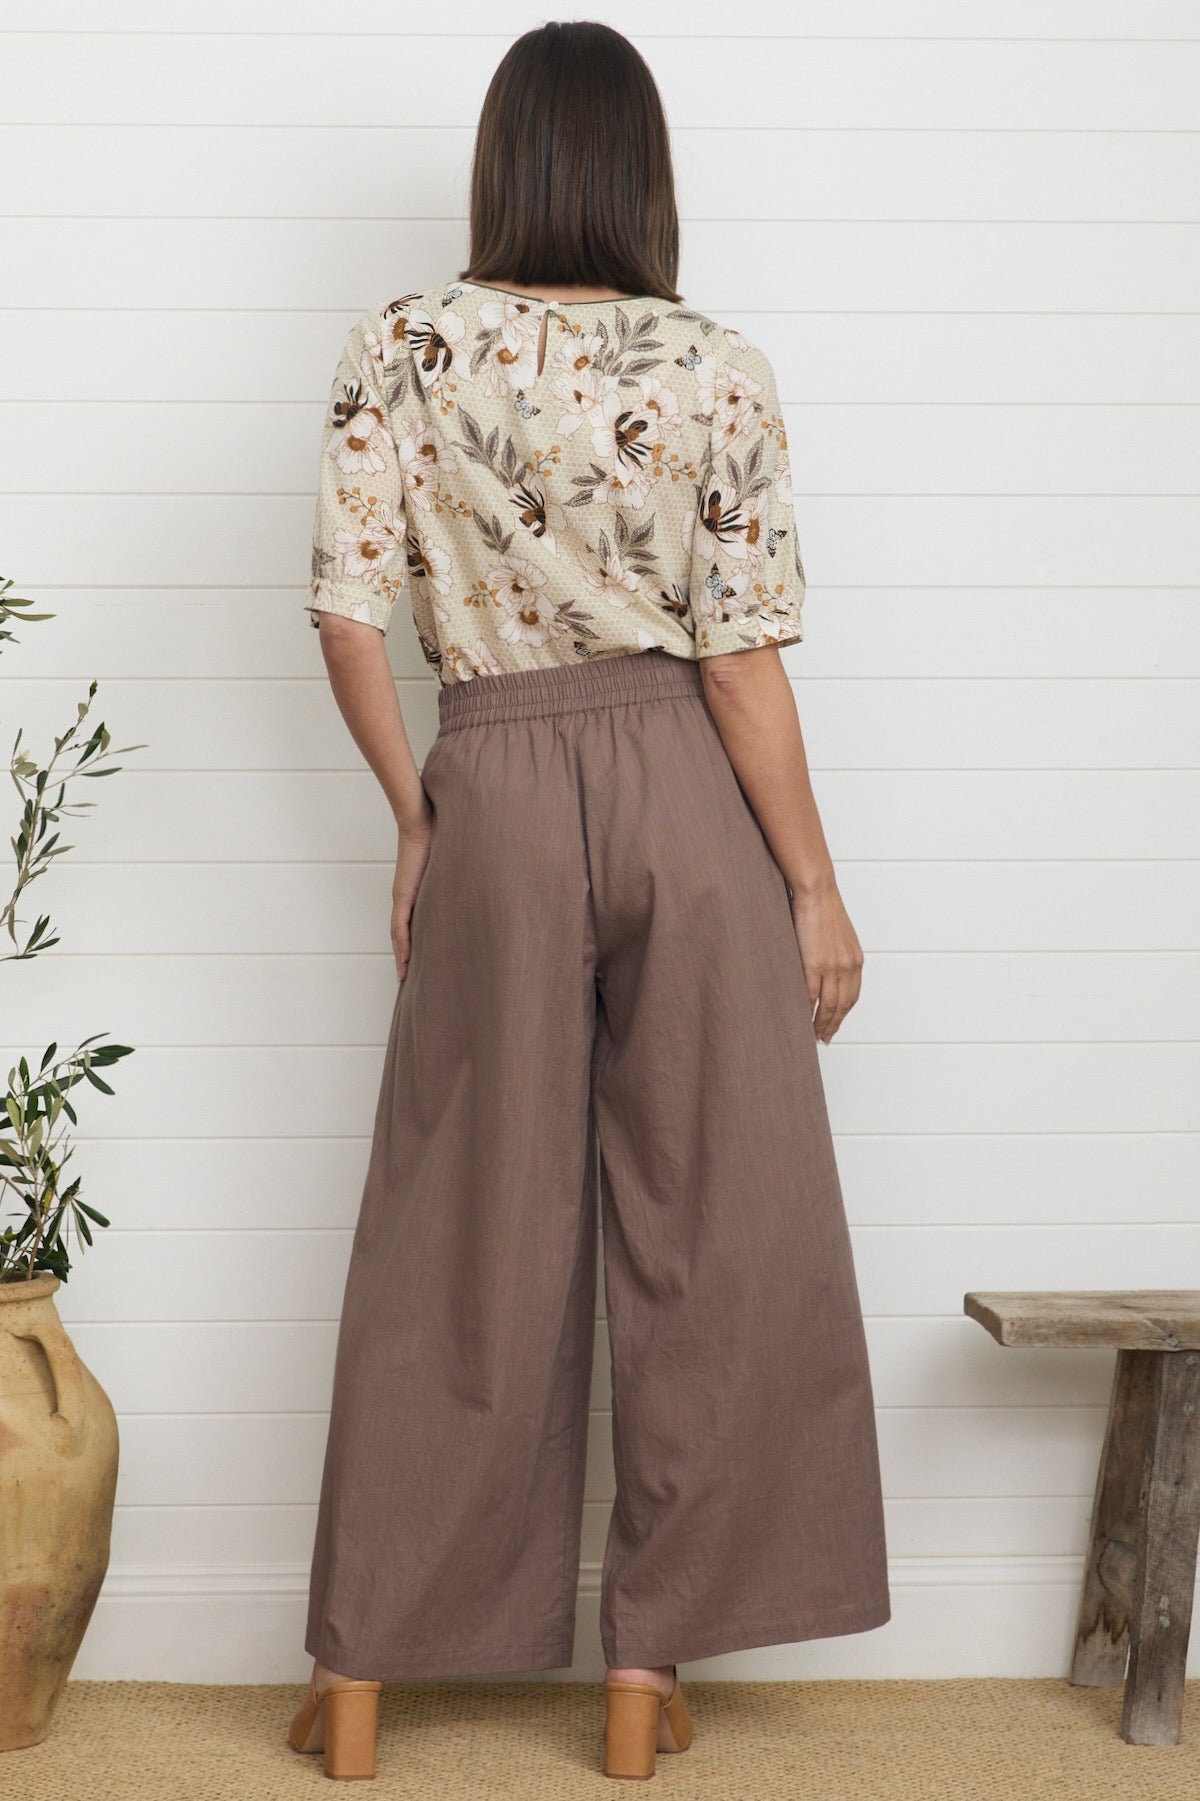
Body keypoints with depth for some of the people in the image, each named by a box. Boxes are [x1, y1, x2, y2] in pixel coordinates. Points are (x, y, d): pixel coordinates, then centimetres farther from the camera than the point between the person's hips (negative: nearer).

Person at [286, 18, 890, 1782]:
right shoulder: (718, 373, -4)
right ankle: (650, 1659, 17)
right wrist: (814, 885, 0)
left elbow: (351, 615, -5)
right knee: (708, 1231, 9)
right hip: (687, 792, -1)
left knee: (460, 1240, 10)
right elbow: (745, 655, -7)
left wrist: (417, 818, 8)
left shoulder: (402, 348, -1)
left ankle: (364, 1666, 18)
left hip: (495, 795, 1)